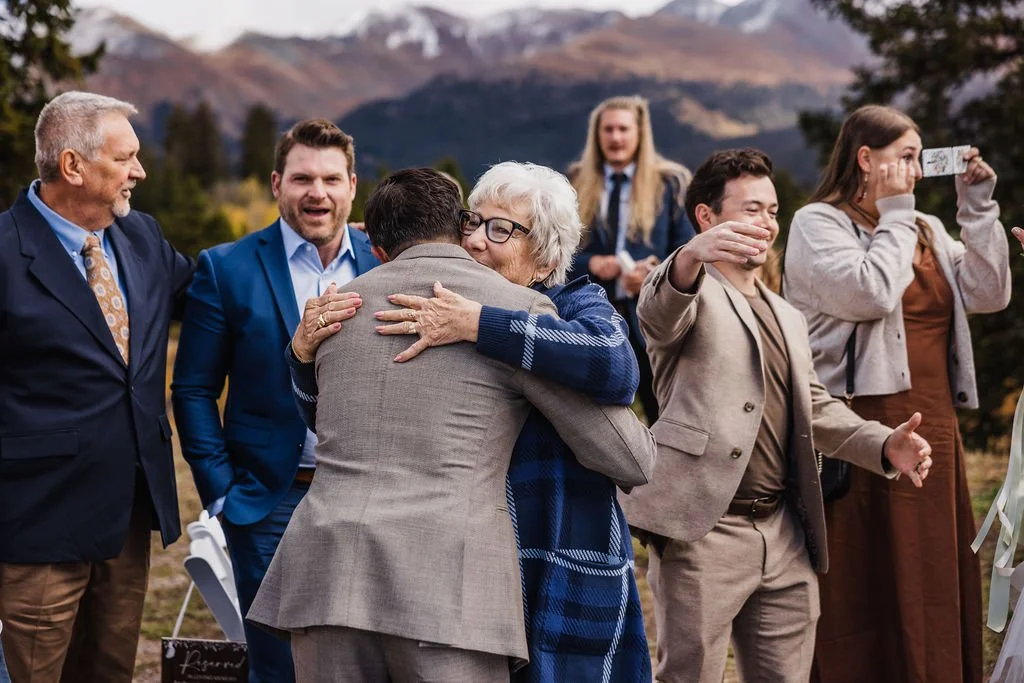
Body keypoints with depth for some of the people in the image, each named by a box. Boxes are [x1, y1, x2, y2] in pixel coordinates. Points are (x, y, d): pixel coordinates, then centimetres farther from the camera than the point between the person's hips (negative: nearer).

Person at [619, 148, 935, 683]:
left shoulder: (788, 320, 25)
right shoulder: (691, 295, 0)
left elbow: (815, 407, 26)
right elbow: (660, 311, -24)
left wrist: (885, 445, 6)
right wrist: (692, 255, -47)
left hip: (784, 536, 7)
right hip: (705, 532, -7)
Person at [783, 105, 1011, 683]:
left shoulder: (928, 231, 17)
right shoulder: (819, 223, -4)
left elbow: (989, 294, 5)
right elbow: (870, 293, -20)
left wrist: (978, 207, 2)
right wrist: (894, 216, -8)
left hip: (934, 428, 7)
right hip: (865, 427, -7)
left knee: (935, 583, 10)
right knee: (868, 589, -2)